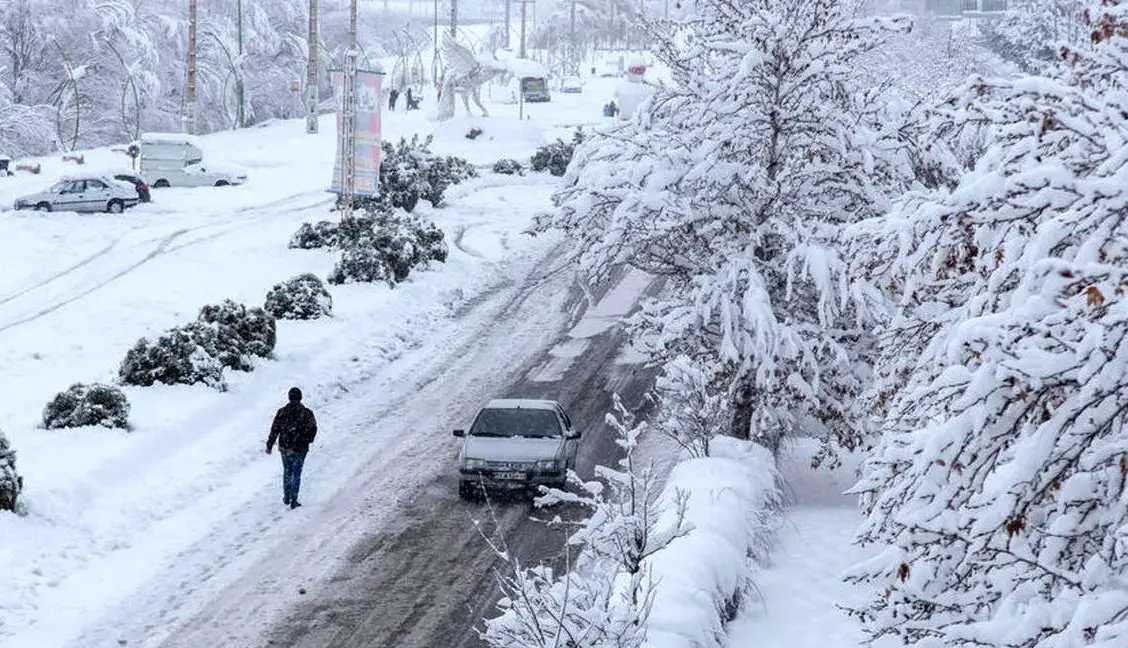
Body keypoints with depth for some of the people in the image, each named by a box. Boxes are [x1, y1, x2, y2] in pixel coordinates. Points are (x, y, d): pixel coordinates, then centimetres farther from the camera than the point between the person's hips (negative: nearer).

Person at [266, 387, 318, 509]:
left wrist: (269, 446, 8)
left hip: (284, 448, 2)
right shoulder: (306, 413, -8)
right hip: (299, 449, -2)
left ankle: (286, 497, 26)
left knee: (287, 472, 20)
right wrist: (307, 441, 16)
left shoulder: (282, 412, -4)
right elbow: (312, 429, -4)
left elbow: (274, 430, -1)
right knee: (296, 474, 5)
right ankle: (294, 500, 2)